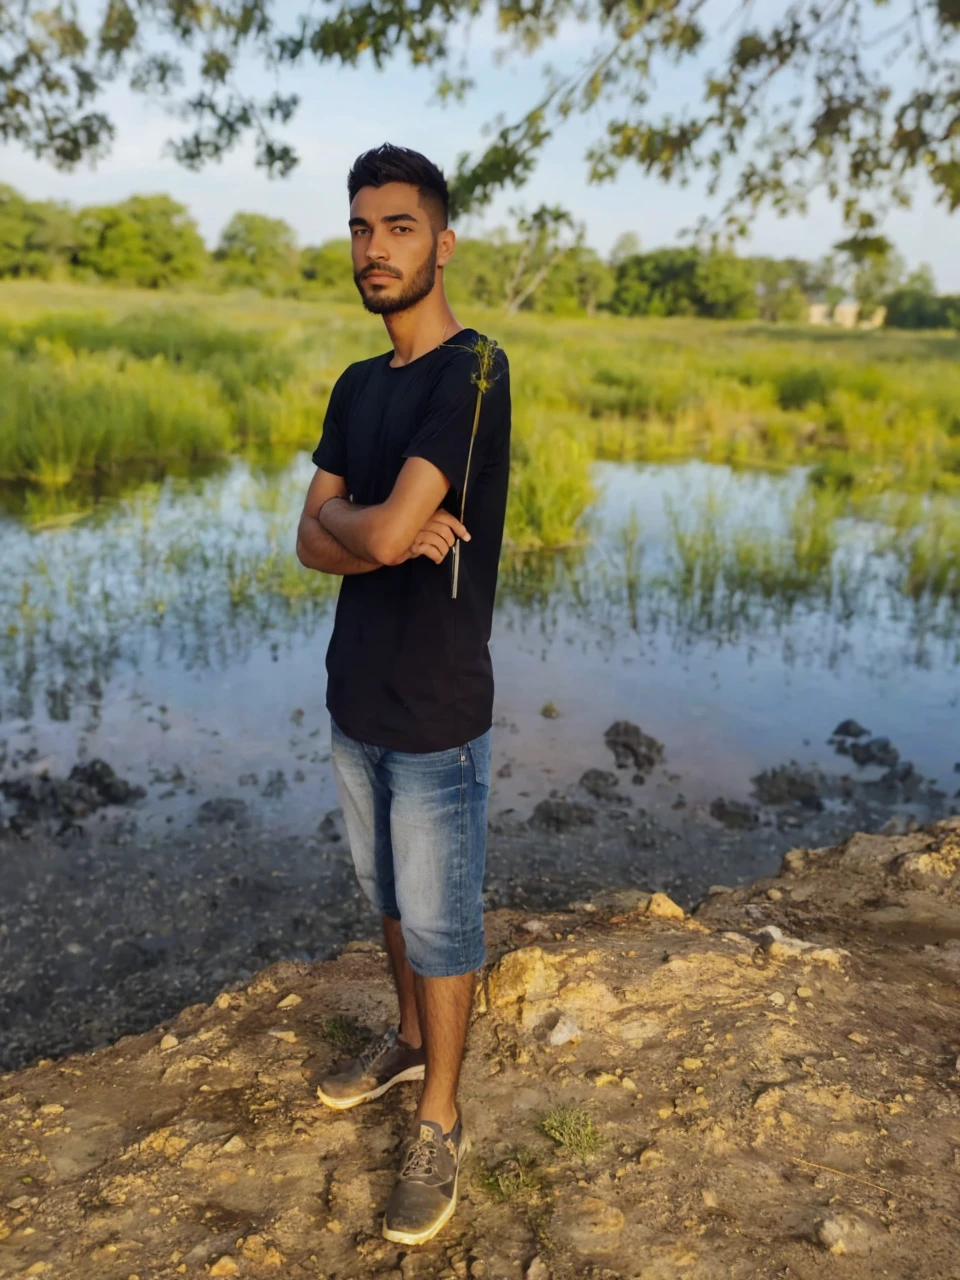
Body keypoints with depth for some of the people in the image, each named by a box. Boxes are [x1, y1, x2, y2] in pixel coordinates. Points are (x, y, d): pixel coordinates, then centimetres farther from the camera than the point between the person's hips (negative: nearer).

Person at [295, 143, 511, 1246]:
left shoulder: (472, 372, -15)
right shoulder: (356, 387, 10)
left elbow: (382, 532, -25)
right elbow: (312, 542, 3)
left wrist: (347, 521, -3)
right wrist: (387, 531, -15)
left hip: (436, 712, -7)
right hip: (356, 698, 8)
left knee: (439, 924, 7)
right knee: (389, 898, 23)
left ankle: (440, 1125, 26)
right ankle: (409, 1043, 45)